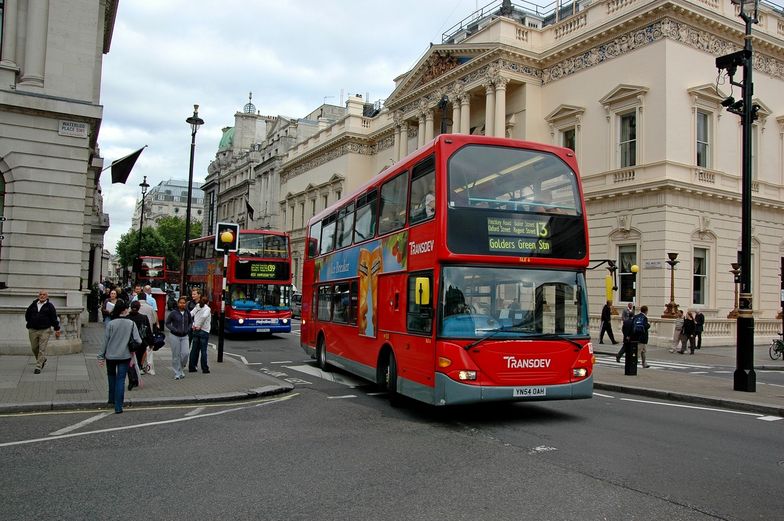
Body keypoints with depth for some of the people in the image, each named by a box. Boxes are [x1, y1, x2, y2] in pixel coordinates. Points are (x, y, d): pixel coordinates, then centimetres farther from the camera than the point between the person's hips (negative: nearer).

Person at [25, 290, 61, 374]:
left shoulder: (50, 306, 0)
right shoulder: (33, 305, 8)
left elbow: (54, 318, 0)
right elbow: (27, 315, 22)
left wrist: (57, 329, -1)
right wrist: (30, 324, 17)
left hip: (45, 331, -4)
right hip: (33, 331, 4)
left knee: (42, 349, -6)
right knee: (34, 348, 10)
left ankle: (38, 367, -3)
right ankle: (43, 360, 33)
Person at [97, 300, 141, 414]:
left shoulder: (111, 324, -8)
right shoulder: (131, 323, -7)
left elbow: (105, 341, -4)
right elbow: (138, 340, -12)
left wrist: (101, 356, 4)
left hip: (111, 356, 1)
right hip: (125, 356, -1)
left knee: (111, 376, 24)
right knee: (121, 380, 3)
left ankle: (112, 399, 33)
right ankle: (118, 406, 1)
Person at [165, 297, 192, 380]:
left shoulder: (187, 313, 1)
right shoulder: (173, 313, -8)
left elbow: (191, 322, 16)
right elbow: (167, 323, -2)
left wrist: (188, 329, 0)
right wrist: (175, 330, -13)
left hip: (184, 336, 3)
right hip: (175, 336, -2)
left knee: (185, 353, -7)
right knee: (176, 355, 2)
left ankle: (180, 368, 20)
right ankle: (177, 373, 13)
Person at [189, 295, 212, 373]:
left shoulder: (197, 307, 7)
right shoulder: (207, 308, -8)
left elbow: (190, 315, -1)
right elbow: (204, 316, -25)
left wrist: (193, 325, -1)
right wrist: (200, 326, -15)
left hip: (196, 331, 5)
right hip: (204, 331, -5)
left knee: (194, 350, 10)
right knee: (203, 351, 0)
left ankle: (191, 367, 14)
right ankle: (205, 368, 5)